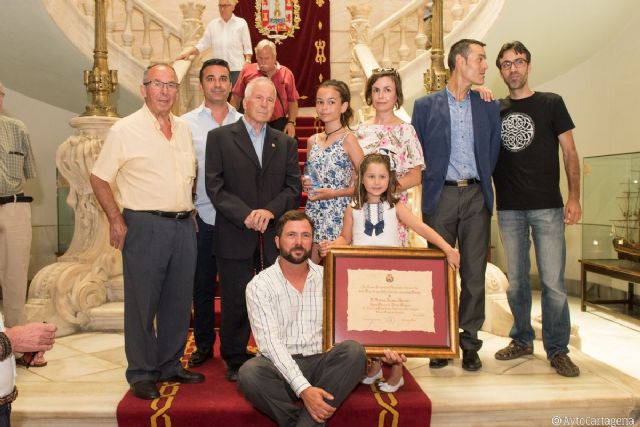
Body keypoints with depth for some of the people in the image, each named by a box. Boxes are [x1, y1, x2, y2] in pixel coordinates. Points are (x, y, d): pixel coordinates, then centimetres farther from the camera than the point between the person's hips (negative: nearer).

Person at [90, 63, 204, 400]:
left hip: (183, 225, 6)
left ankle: (170, 366, 28)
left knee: (178, 302, 12)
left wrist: (188, 209, 12)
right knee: (142, 303, 3)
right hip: (145, 226, -5)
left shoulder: (184, 129, 12)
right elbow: (98, 178, -3)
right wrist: (116, 220, -10)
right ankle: (141, 374, 18)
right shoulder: (124, 130, -4)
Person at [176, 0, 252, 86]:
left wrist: (247, 62, -8)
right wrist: (189, 52, -5)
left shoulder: (241, 23, 4)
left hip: (237, 69, -2)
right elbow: (202, 44, 9)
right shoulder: (212, 24, 10)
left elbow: (247, 48, 4)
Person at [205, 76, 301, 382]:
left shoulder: (286, 143, 15)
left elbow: (294, 187, 6)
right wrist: (245, 215, -15)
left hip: (275, 236, 2)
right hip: (235, 238, -2)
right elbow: (214, 186, -3)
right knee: (235, 303, 5)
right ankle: (235, 362, 22)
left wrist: (270, 211, -12)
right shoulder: (219, 137, 5)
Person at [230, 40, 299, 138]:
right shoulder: (247, 70, 3)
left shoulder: (286, 73, 4)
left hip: (278, 124, 0)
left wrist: (291, 122, -3)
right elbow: (236, 96, 8)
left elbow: (292, 101, 7)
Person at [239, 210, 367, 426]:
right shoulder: (259, 285, -5)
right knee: (249, 372, -33)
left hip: (321, 363, 2)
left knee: (354, 350, -27)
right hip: (280, 367, -2)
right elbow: (270, 342, -15)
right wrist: (303, 388, -26)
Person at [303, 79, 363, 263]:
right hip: (313, 211, 5)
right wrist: (305, 183, 1)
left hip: (338, 213, -5)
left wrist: (334, 193, -15)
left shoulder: (348, 139, -7)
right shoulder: (312, 141, 9)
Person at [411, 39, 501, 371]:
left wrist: (482, 185, 7)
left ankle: (469, 342, 17)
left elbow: (492, 153, 13)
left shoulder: (488, 106, 11)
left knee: (474, 274, 4)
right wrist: (430, 184, 2)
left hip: (476, 197, 2)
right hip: (440, 196, -2)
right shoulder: (426, 106, 4)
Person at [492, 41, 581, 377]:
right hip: (509, 209, 2)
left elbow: (569, 152, 3)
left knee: (553, 282, -2)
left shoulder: (551, 103, 5)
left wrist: (574, 197, -5)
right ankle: (522, 340, 25)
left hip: (547, 207, -2)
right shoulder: (494, 110, 11)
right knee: (516, 281, 10)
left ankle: (557, 350, 12)